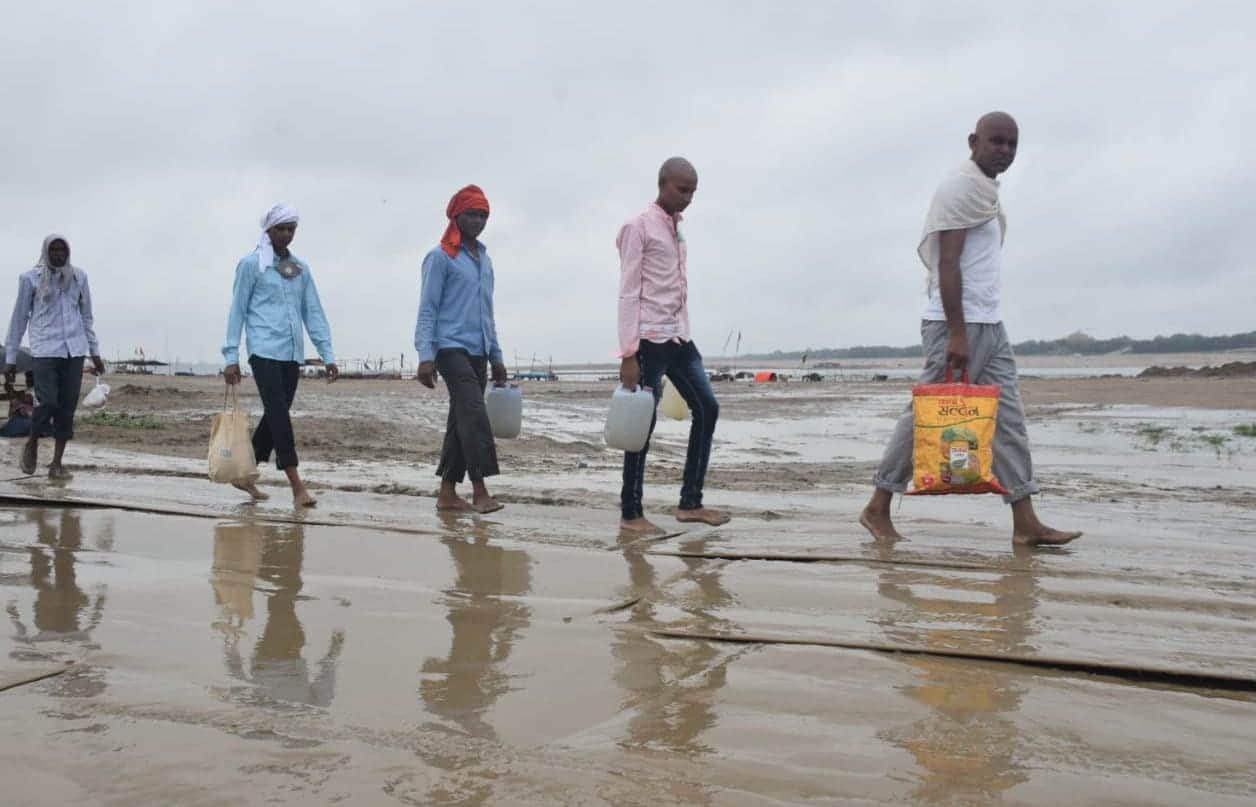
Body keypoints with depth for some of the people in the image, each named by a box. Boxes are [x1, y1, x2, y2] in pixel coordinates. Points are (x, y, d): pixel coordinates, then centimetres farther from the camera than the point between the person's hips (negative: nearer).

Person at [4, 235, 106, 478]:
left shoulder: (79, 276, 11)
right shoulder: (30, 279, 3)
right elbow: (19, 319, 6)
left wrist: (95, 352, 16)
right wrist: (10, 359, 6)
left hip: (74, 350, 3)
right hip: (44, 350, -3)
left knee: (67, 407, 0)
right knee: (48, 402, -14)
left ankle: (57, 464, 7)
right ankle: (32, 443, 15)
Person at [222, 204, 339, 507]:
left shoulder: (300, 268, 14)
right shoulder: (251, 264, 1)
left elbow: (313, 312, 13)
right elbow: (237, 311, 1)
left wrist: (327, 354, 6)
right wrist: (231, 357, -3)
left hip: (292, 354, 6)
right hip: (264, 351, -5)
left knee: (276, 415, 9)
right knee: (279, 414, -11)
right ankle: (297, 486, -13)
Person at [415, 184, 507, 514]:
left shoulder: (485, 260, 19)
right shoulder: (440, 257, -3)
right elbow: (427, 310, -7)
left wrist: (496, 355, 20)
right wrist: (425, 356, -16)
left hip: (477, 352, 7)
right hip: (451, 348, -7)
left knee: (461, 419, 6)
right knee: (474, 414, -18)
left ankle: (448, 492, 11)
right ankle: (479, 490, -19)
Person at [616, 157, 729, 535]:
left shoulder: (677, 230, 17)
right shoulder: (638, 227, -7)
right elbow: (628, 294, -12)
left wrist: (684, 336, 15)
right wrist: (628, 354, -17)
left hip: (679, 338, 8)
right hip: (649, 339, -8)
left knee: (707, 408, 6)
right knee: (644, 423, -4)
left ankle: (690, 502, 14)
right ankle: (630, 513, 6)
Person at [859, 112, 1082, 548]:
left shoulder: (986, 191, 19)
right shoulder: (959, 188, -10)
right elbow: (947, 263, -18)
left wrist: (972, 329, 17)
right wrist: (957, 333, -23)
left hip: (989, 323, 10)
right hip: (957, 322, -10)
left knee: (1009, 419, 4)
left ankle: (1025, 523, 5)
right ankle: (878, 508, 6)